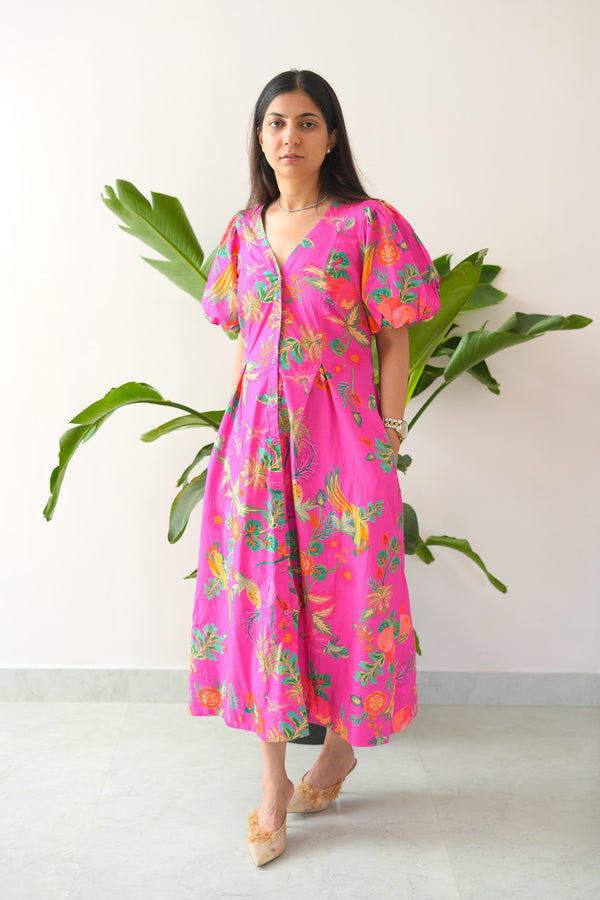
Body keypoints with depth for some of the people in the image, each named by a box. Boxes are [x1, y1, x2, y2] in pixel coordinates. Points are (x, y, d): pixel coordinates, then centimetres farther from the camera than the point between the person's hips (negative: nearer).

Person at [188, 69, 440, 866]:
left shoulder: (368, 224, -1)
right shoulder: (244, 232, 12)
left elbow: (394, 344, -2)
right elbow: (241, 344, 15)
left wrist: (387, 443, -6)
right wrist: (237, 429, 12)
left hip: (340, 433, -4)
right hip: (257, 434, 4)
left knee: (343, 592, 4)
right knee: (259, 596, 3)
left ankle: (342, 744, 32)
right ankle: (274, 786, 16)